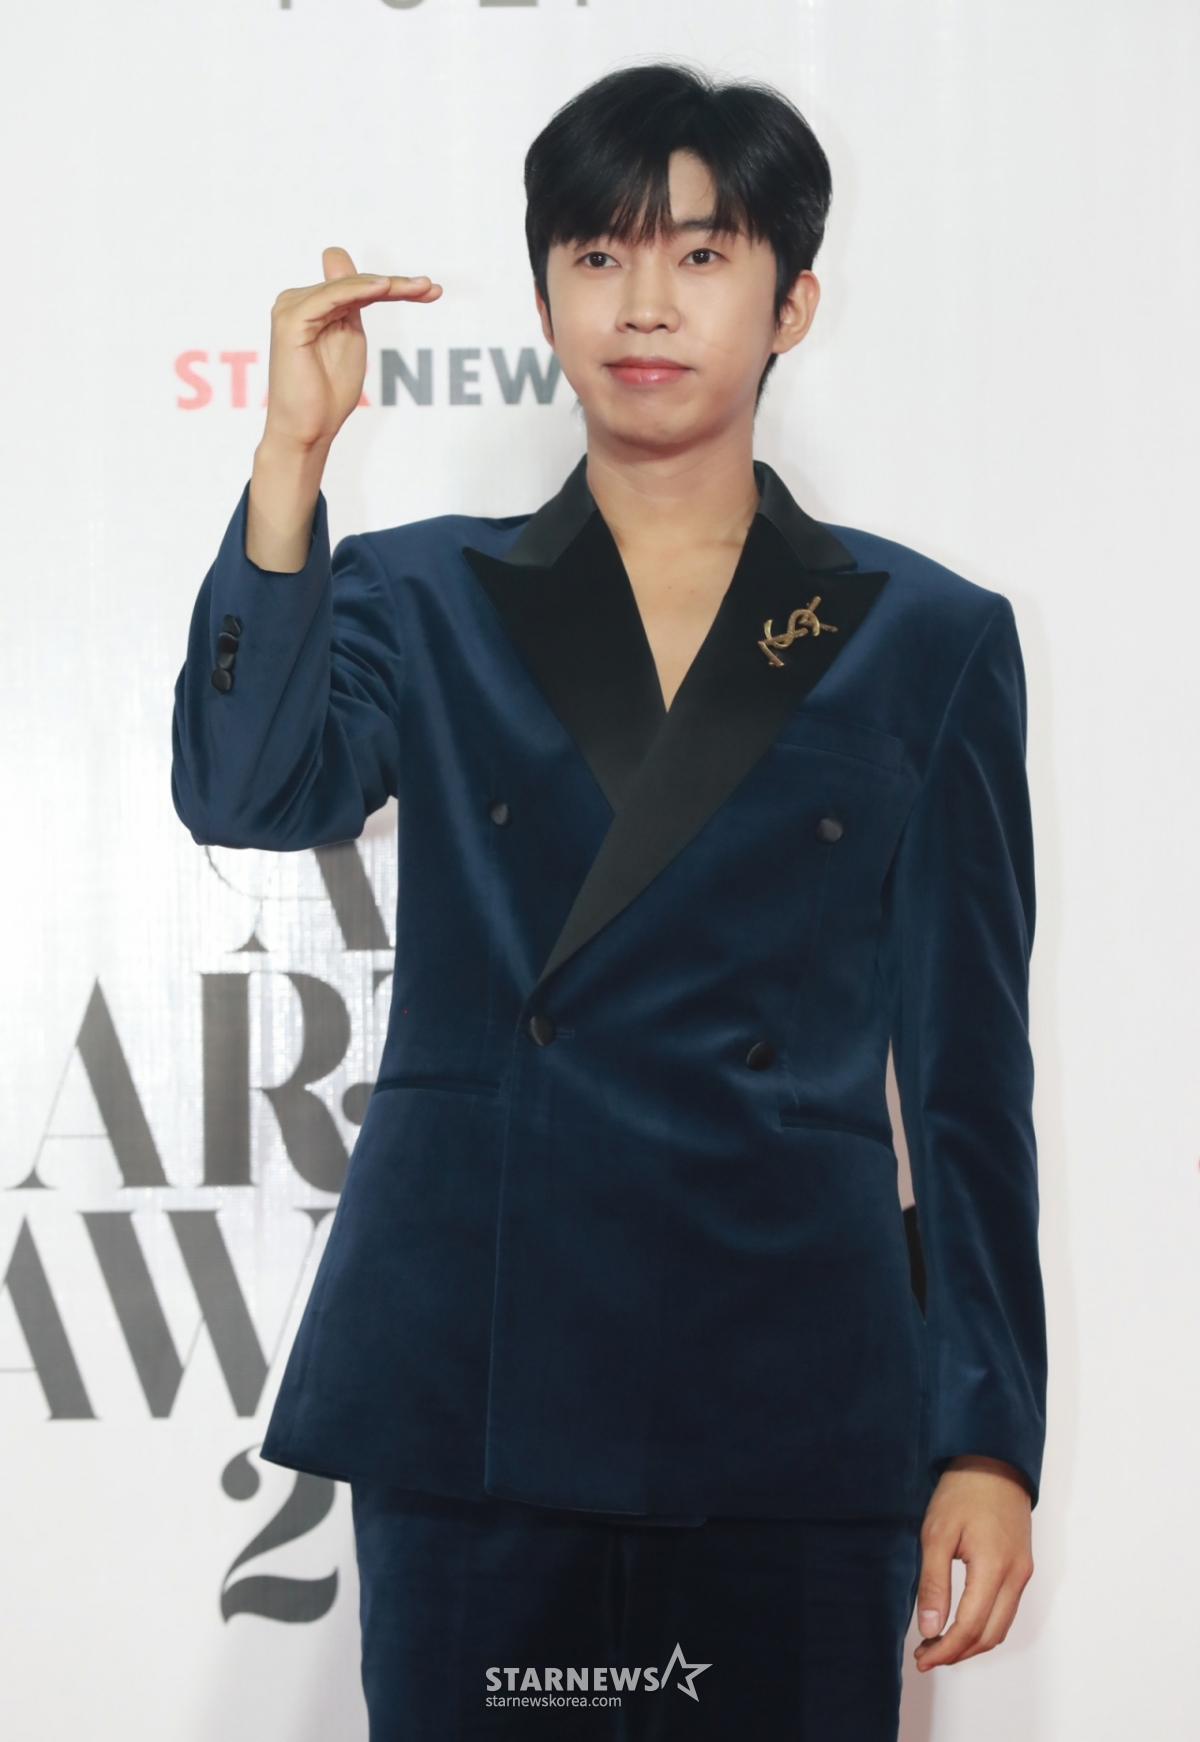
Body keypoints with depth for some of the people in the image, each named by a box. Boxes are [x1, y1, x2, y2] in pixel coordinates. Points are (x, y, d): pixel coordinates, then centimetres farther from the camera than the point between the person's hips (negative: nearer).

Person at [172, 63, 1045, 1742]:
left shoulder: (928, 640, 8)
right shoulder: (425, 601, 11)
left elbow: (970, 1069, 7)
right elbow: (246, 791, -9)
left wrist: (991, 1436, 2)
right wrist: (292, 454, -14)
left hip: (790, 1411, 0)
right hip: (473, 1394, 1)